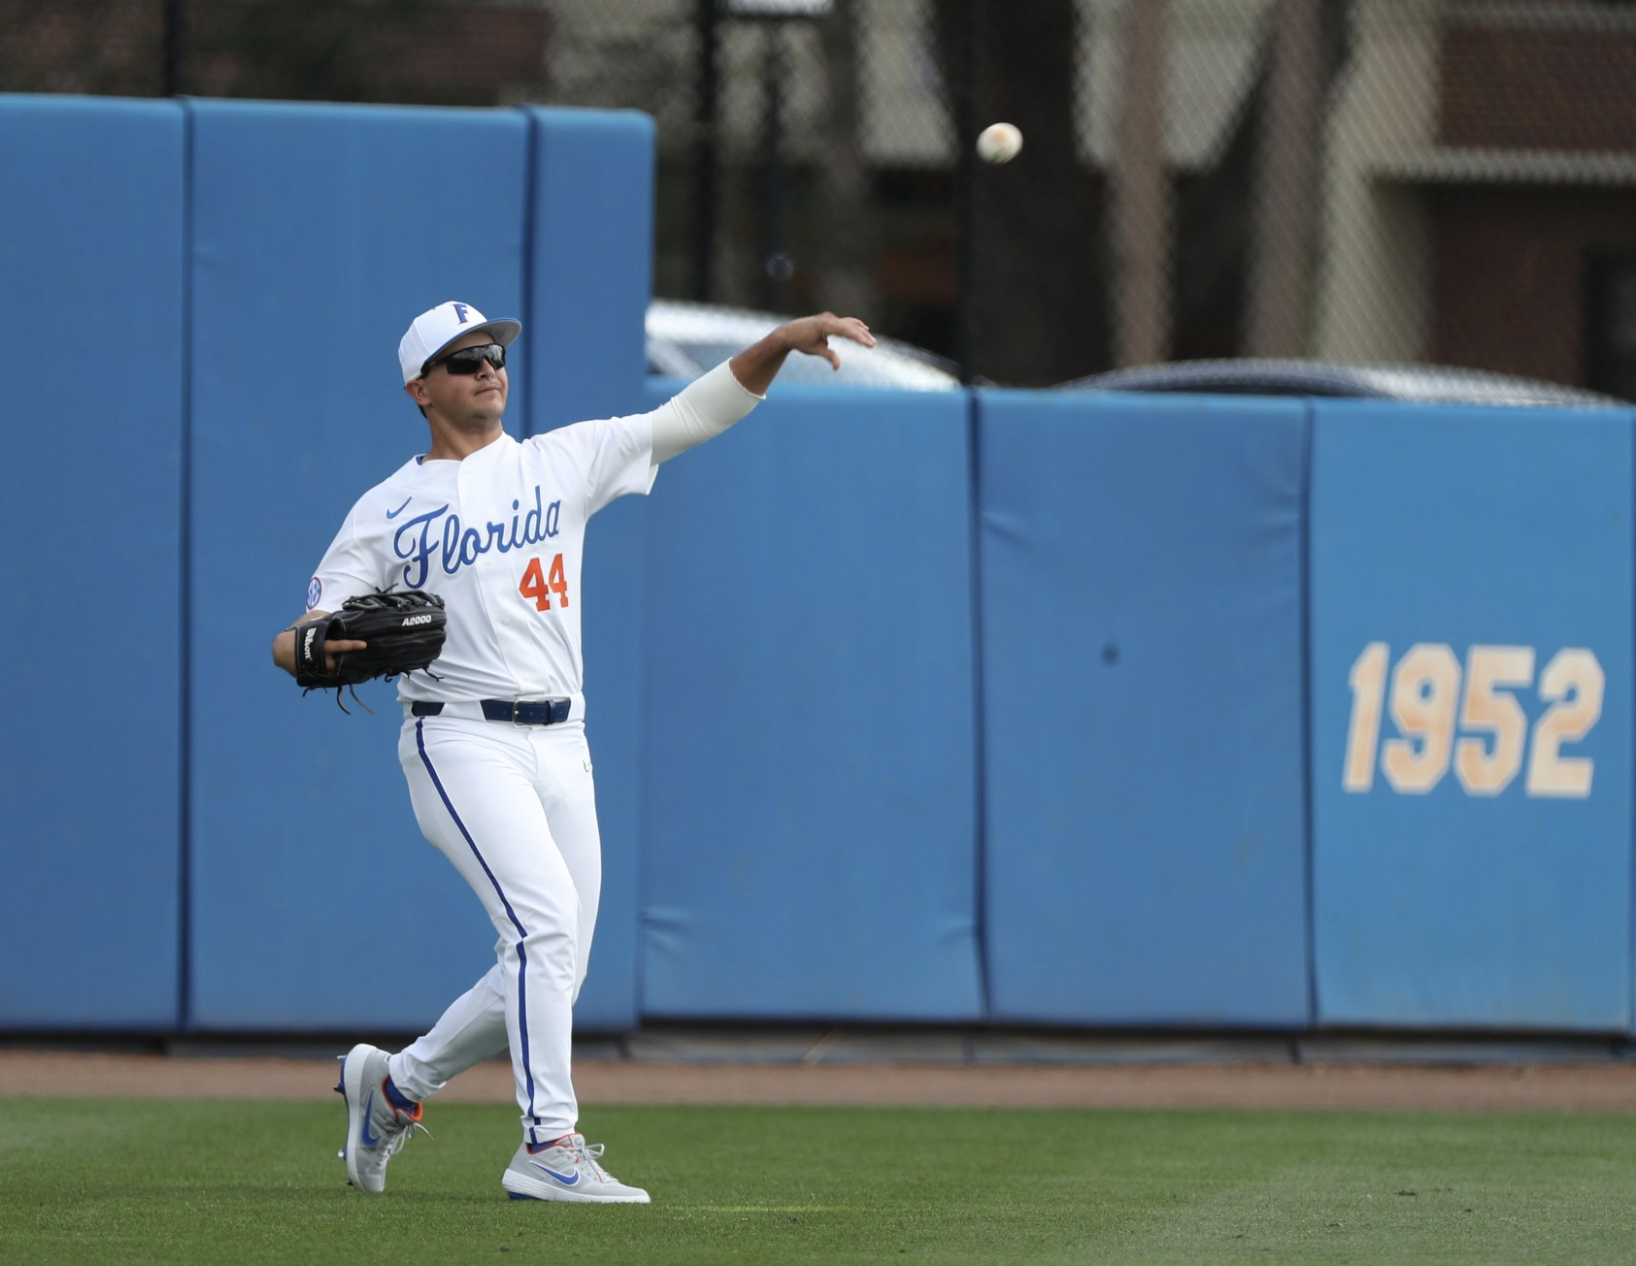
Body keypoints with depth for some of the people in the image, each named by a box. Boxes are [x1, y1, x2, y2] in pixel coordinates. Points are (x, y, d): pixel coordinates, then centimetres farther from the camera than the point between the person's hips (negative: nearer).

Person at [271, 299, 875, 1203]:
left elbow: (694, 415, 5)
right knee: (546, 921, -23)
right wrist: (312, 648, -26)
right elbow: (303, 641, -1)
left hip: (560, 749, 5)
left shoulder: (564, 462, 12)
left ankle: (395, 1083, 26)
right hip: (459, 744, -5)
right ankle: (548, 1145, -23)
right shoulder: (388, 510, 4)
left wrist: (782, 342, -10)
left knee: (550, 975, 5)